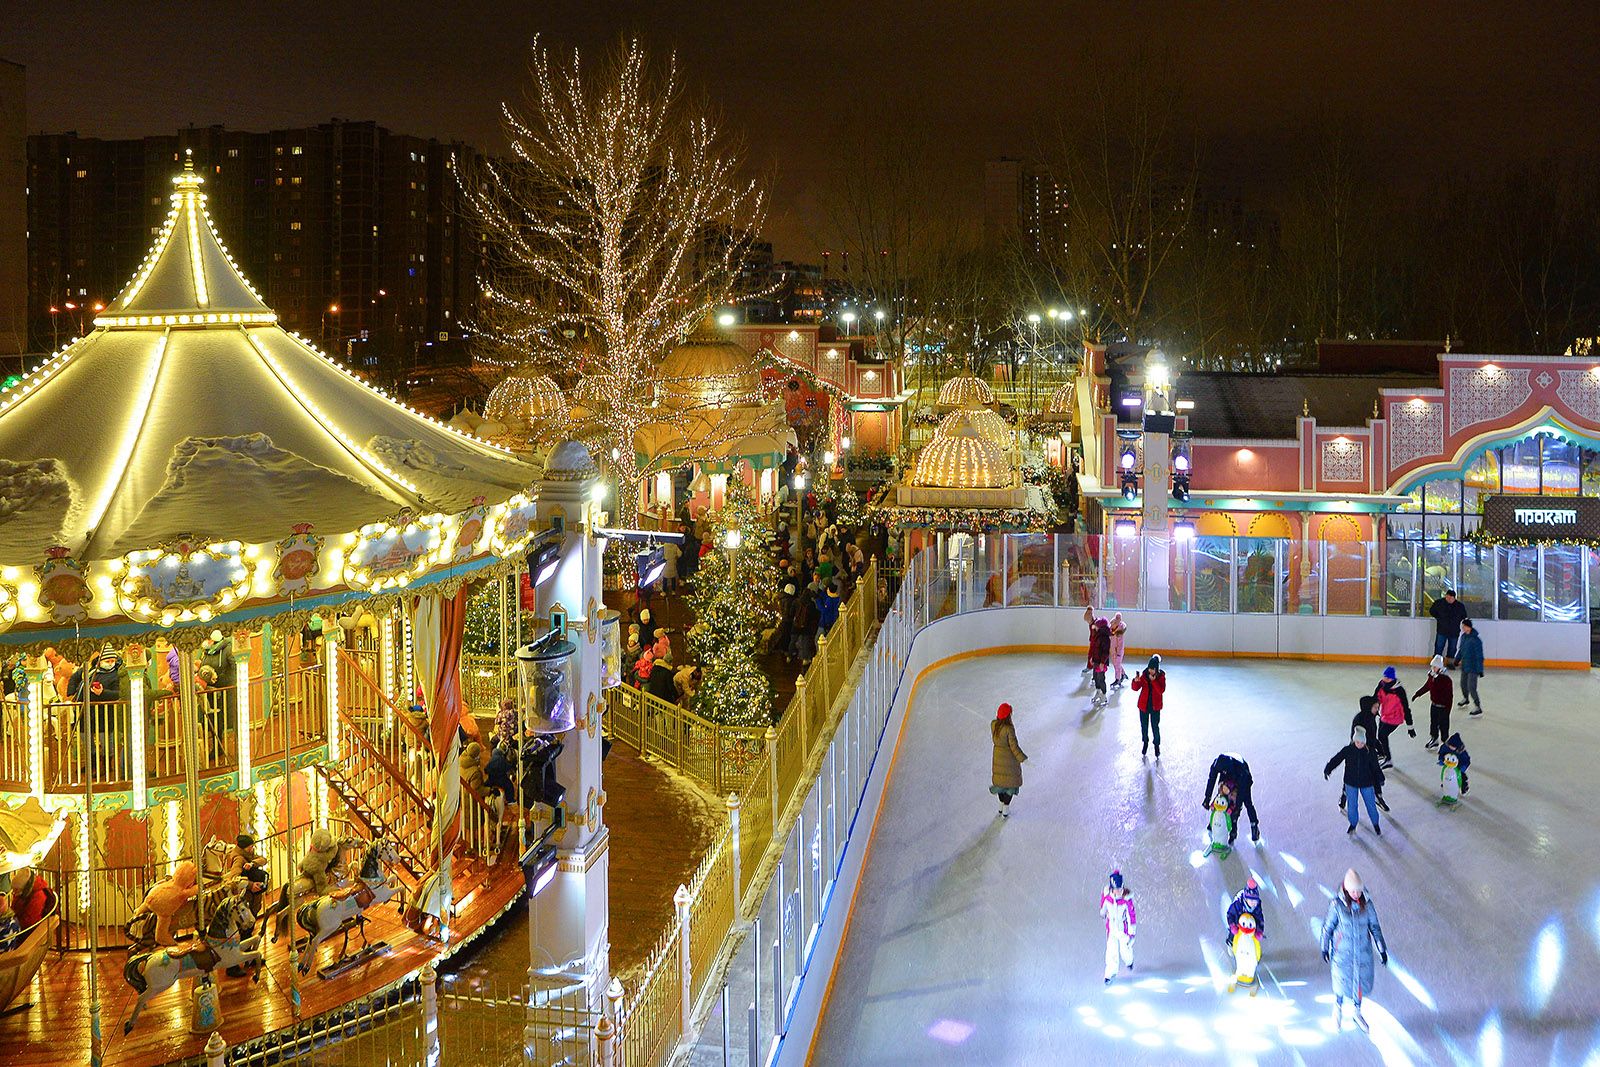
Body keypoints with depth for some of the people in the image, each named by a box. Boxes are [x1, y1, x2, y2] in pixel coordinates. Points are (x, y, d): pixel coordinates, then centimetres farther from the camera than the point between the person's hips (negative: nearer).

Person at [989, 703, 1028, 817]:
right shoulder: (1009, 729, -31)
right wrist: (1023, 759, -19)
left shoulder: (993, 724, -12)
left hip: (997, 756, 6)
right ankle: (1005, 812, 21)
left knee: (1000, 779, 24)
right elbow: (1014, 746, -26)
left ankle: (1001, 806, 39)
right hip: (1010, 757, -6)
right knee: (1010, 782, 13)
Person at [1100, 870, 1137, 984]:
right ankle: (1111, 973, 24)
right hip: (1111, 928, 2)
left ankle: (1129, 961, 47)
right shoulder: (1107, 895, -19)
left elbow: (1132, 915, -19)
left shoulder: (1127, 899, -28)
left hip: (1124, 929, -2)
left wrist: (1131, 933, -16)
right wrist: (1103, 912, 26)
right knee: (1111, 952, 4)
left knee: (1125, 951, 10)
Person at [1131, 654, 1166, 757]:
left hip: (1155, 706, -2)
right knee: (1144, 726, 14)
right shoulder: (1144, 675, -6)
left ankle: (1157, 745, 22)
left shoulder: (1161, 676, -10)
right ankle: (1145, 743, 36)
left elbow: (1161, 690, -21)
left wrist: (1153, 680, -28)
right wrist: (1136, 681, -29)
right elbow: (1136, 688, -7)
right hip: (1144, 705, 2)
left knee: (1155, 726, 2)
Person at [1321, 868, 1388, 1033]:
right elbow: (1327, 927, -8)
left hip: (1363, 951, 3)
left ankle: (1357, 1013, 40)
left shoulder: (1367, 904, -12)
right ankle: (1338, 1009, 40)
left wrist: (1382, 950, 1)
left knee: (1361, 981, 15)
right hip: (1343, 952, -3)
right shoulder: (1337, 905, -20)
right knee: (1342, 981, 9)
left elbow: (1375, 927, -1)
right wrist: (1324, 949, 0)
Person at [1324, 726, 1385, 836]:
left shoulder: (1370, 752, -13)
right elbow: (1336, 759, -5)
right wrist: (1327, 770, -13)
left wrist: (1380, 779, -11)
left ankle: (1376, 824, 32)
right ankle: (1353, 824, 34)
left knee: (1371, 804, 10)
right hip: (1351, 783, 1)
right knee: (1351, 805, 12)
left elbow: (1376, 767, -5)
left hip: (1367, 784, -1)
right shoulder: (1347, 750, -12)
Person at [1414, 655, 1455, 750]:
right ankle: (1434, 739, 38)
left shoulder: (1446, 679, -22)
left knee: (1443, 726, 1)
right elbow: (1426, 687, 19)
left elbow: (1449, 695, -20)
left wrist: (1448, 708, -22)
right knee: (1433, 723, 21)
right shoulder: (1431, 677, 1)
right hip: (1434, 705, 8)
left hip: (1443, 707, -8)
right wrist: (1417, 694, 24)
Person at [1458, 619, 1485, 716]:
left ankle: (1478, 707, 2)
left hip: (1473, 668, -8)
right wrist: (1457, 660, 28)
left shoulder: (1476, 640, -23)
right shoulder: (1464, 636, 1)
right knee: (1463, 684, 24)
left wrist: (1480, 670, -20)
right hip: (1464, 666, 8)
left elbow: (1479, 656, -21)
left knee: (1471, 688, -8)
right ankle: (1465, 699, 49)